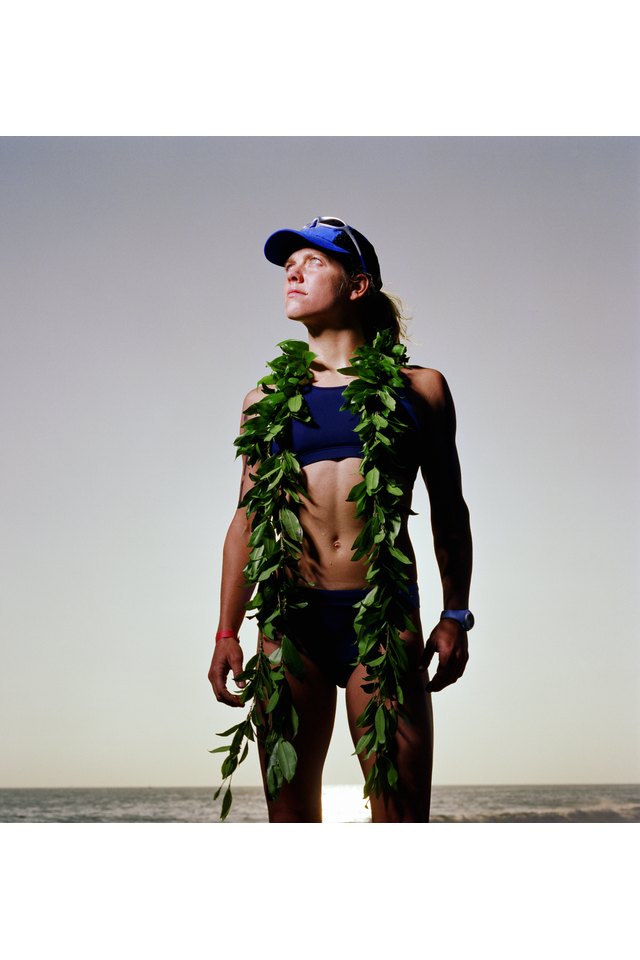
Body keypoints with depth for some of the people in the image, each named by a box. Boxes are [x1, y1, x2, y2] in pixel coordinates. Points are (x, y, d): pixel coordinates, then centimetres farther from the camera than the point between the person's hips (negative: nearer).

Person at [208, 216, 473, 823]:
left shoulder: (419, 387, 10)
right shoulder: (268, 398, 14)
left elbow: (448, 510, 14)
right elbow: (248, 520, 13)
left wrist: (455, 616, 6)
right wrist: (227, 632, 7)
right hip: (292, 618, 2)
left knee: (401, 812, -4)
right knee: (290, 810, 4)